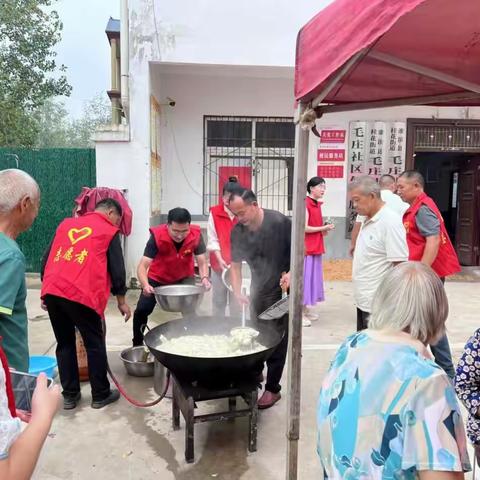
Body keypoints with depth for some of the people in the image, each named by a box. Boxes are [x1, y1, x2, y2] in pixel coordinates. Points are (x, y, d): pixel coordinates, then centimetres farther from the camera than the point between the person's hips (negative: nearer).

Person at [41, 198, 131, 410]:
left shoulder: (66, 223, 22)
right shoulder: (109, 231, 7)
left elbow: (46, 259, 21)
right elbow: (117, 269, 4)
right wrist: (121, 301, 14)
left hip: (51, 291, 5)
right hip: (81, 295, -5)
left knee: (64, 343, 17)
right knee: (95, 344, 9)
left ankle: (69, 395, 23)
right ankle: (100, 395, 19)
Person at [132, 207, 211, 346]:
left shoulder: (196, 235, -27)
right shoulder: (157, 236, -33)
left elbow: (202, 262, -20)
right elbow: (143, 265, -34)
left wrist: (204, 278, -41)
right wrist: (145, 285, -53)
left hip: (184, 278, 1)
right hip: (157, 278, -1)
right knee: (141, 310, -4)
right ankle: (137, 345, 20)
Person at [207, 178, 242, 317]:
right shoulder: (214, 212, -5)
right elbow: (213, 240, -5)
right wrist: (220, 260, -14)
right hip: (219, 263, 1)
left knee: (237, 299, 5)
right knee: (218, 299, 12)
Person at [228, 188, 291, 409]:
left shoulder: (279, 222, -23)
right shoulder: (238, 231, -9)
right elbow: (235, 265, -3)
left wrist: (291, 273, -27)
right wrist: (237, 293, -15)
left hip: (283, 289, -5)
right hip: (258, 288, 5)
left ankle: (273, 389, 14)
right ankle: (255, 374, 41)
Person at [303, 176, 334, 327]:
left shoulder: (317, 204, 13)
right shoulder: (305, 204, -14)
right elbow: (305, 228, -18)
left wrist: (325, 229, 1)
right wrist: (323, 228, -12)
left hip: (315, 247, 9)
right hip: (306, 248, -9)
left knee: (313, 277, 13)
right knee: (304, 277, -5)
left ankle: (306, 309, 23)